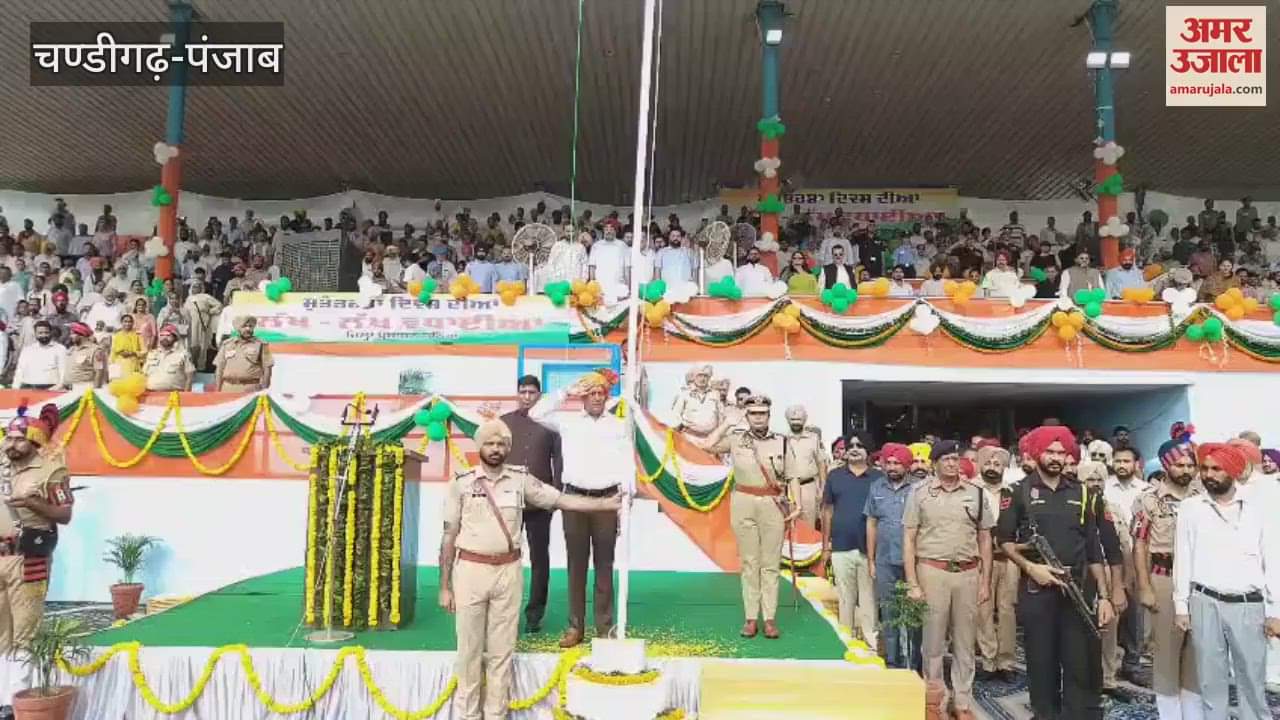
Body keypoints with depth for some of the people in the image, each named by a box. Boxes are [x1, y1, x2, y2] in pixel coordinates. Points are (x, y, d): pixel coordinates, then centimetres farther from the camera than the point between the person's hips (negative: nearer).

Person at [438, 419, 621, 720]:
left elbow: (562, 500, -1)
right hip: (470, 571, -1)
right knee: (470, 649, 7)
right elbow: (449, 537, 0)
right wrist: (444, 587, -1)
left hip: (507, 572, 1)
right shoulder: (461, 484, -3)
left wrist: (607, 504, -11)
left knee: (502, 650, 9)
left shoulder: (520, 479, 1)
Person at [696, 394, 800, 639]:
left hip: (774, 505, 0)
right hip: (744, 504, 0)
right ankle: (751, 618, 9)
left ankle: (770, 618, 8)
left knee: (770, 564, 3)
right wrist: (727, 422, -2)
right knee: (749, 562, 5)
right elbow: (707, 445, -10)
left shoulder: (781, 442, 5)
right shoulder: (736, 439, 3)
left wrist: (796, 504, -5)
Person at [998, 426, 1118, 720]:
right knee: (1041, 663, 6)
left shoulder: (1080, 493, 9)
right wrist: (1030, 566, -13)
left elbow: (1094, 548, 9)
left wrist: (1104, 595, 5)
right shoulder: (1018, 492, 0)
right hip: (1037, 591, -2)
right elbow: (1005, 540, 2)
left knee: (1083, 665, 1)